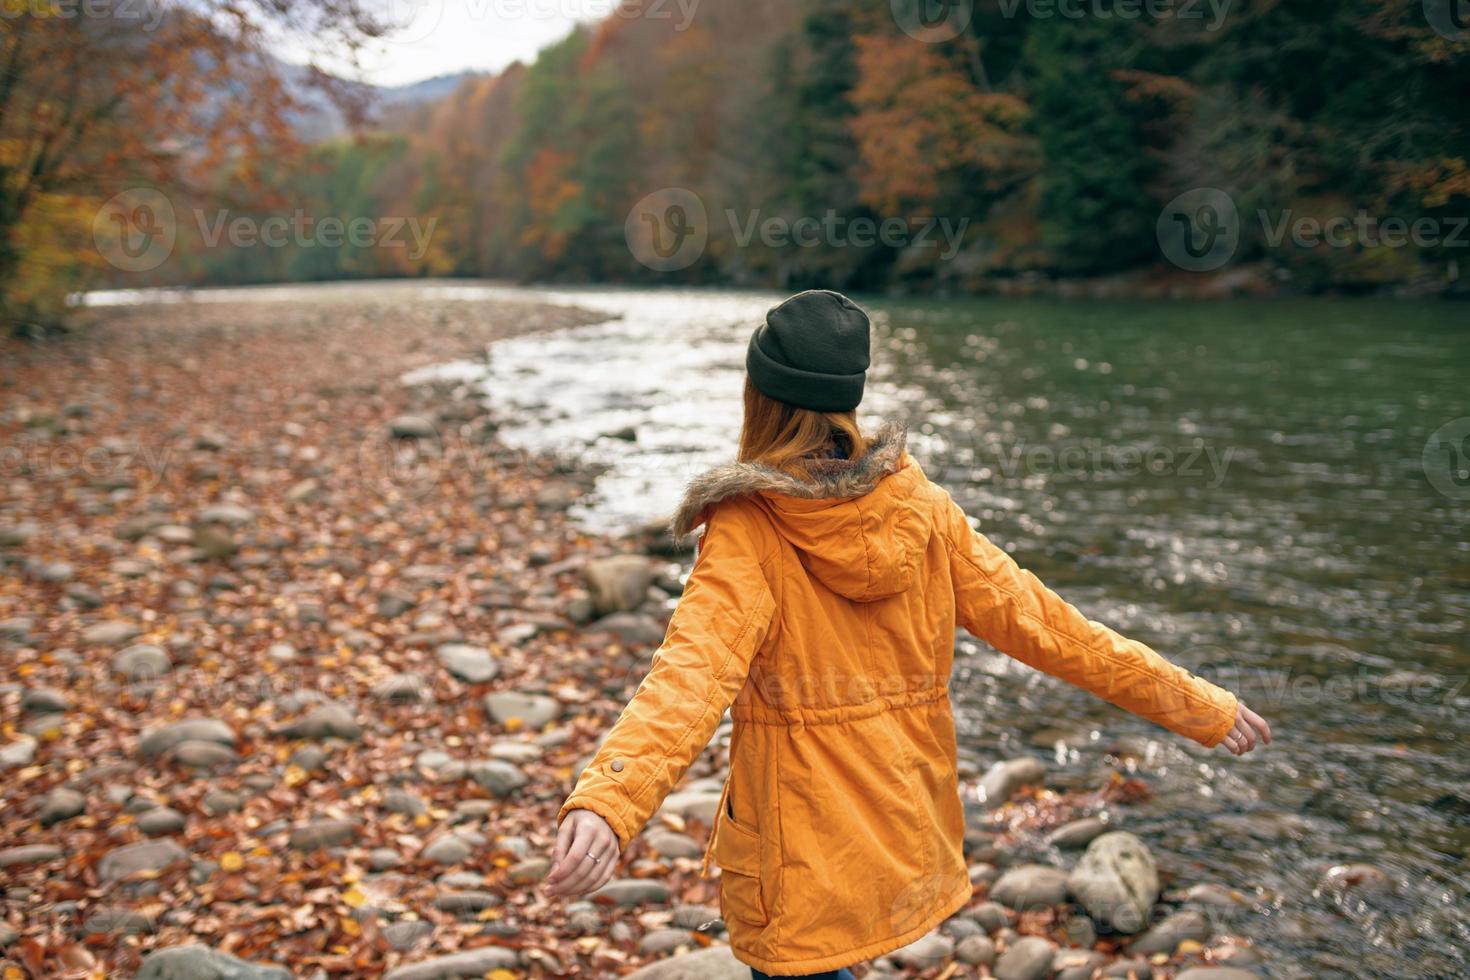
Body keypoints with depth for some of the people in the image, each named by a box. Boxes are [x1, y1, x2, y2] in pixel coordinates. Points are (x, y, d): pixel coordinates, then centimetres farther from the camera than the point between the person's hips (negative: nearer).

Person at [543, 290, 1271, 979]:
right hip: (906, 837, 6)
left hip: (801, 865, -6)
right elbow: (1040, 622, -3)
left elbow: (694, 670, -33)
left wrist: (606, 802, -47)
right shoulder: (921, 510, -4)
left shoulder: (748, 532, -17)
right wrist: (1201, 707, 5)